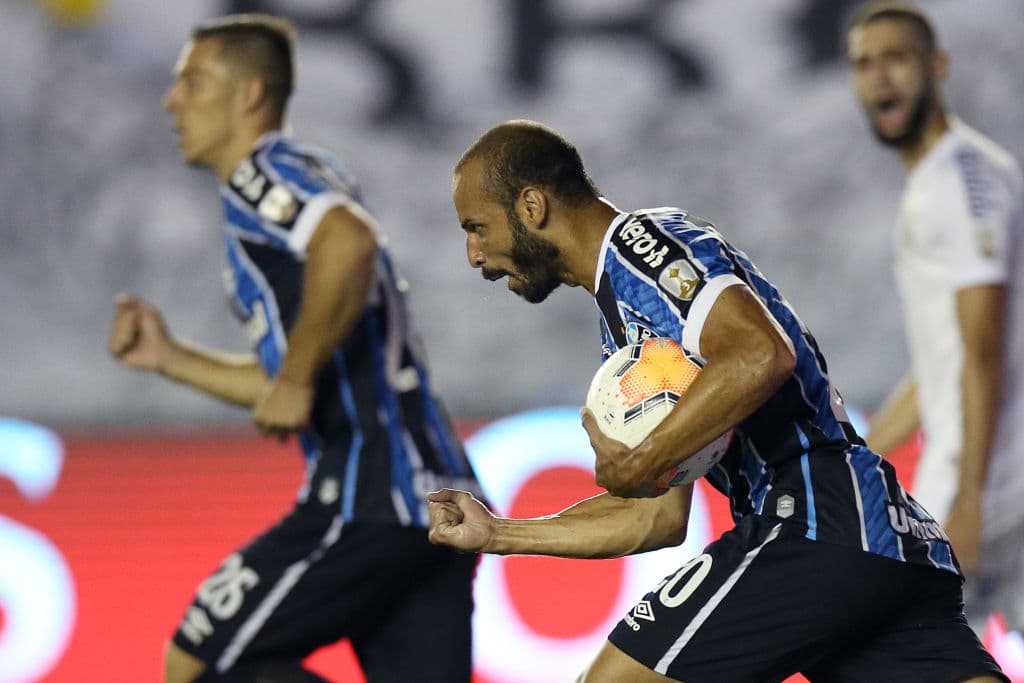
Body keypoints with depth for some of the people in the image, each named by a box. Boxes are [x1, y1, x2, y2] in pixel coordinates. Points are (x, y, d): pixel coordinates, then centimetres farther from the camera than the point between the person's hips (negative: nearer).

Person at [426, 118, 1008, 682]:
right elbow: (660, 516, 29)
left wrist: (636, 467, -16)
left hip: (822, 528, -10)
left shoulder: (641, 241, -2)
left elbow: (761, 355, -21)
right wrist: (499, 534, 26)